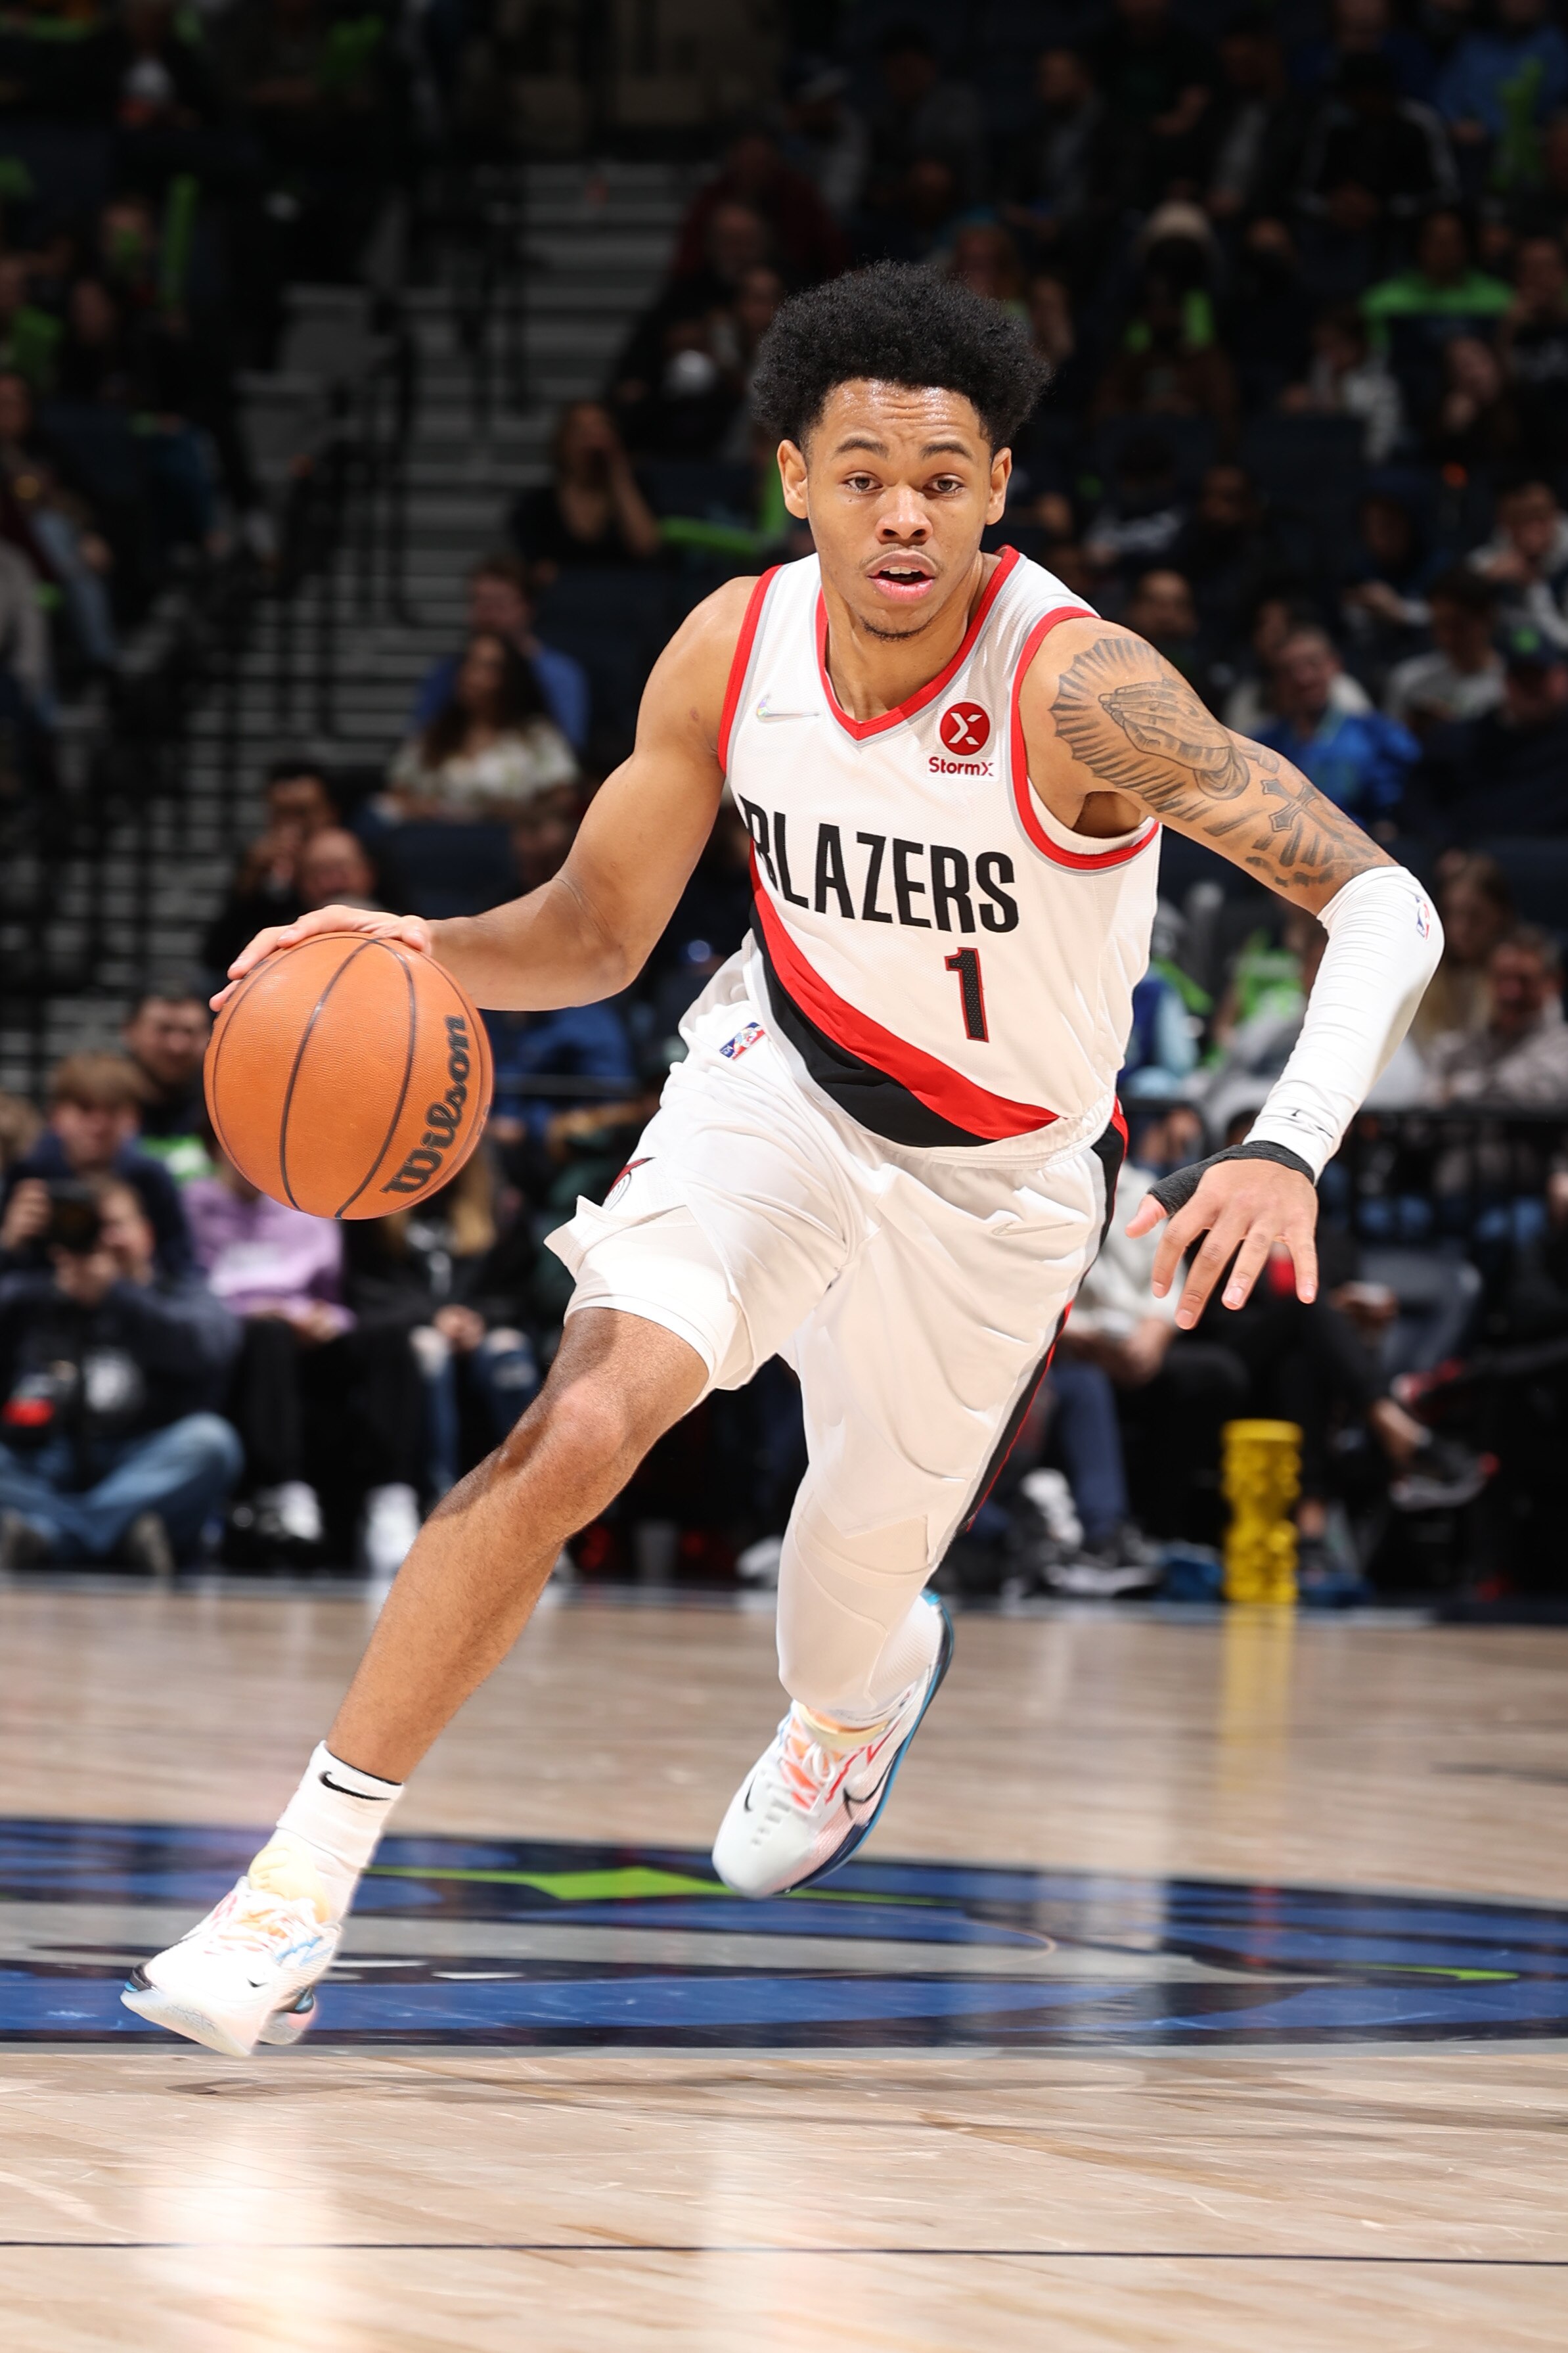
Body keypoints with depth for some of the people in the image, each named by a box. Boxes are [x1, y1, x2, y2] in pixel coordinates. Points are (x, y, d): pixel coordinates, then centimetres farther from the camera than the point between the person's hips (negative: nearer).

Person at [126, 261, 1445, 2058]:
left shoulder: (1072, 686, -32)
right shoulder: (735, 648, -17)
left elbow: (1384, 907, -36)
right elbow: (596, 932, -3)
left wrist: (1288, 1150, -51)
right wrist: (424, 953, -25)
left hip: (994, 1178, -2)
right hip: (777, 1082, 2)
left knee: (845, 1625, 13)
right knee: (575, 1432, -22)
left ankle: (861, 1701, 54)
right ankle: (297, 1892, -17)